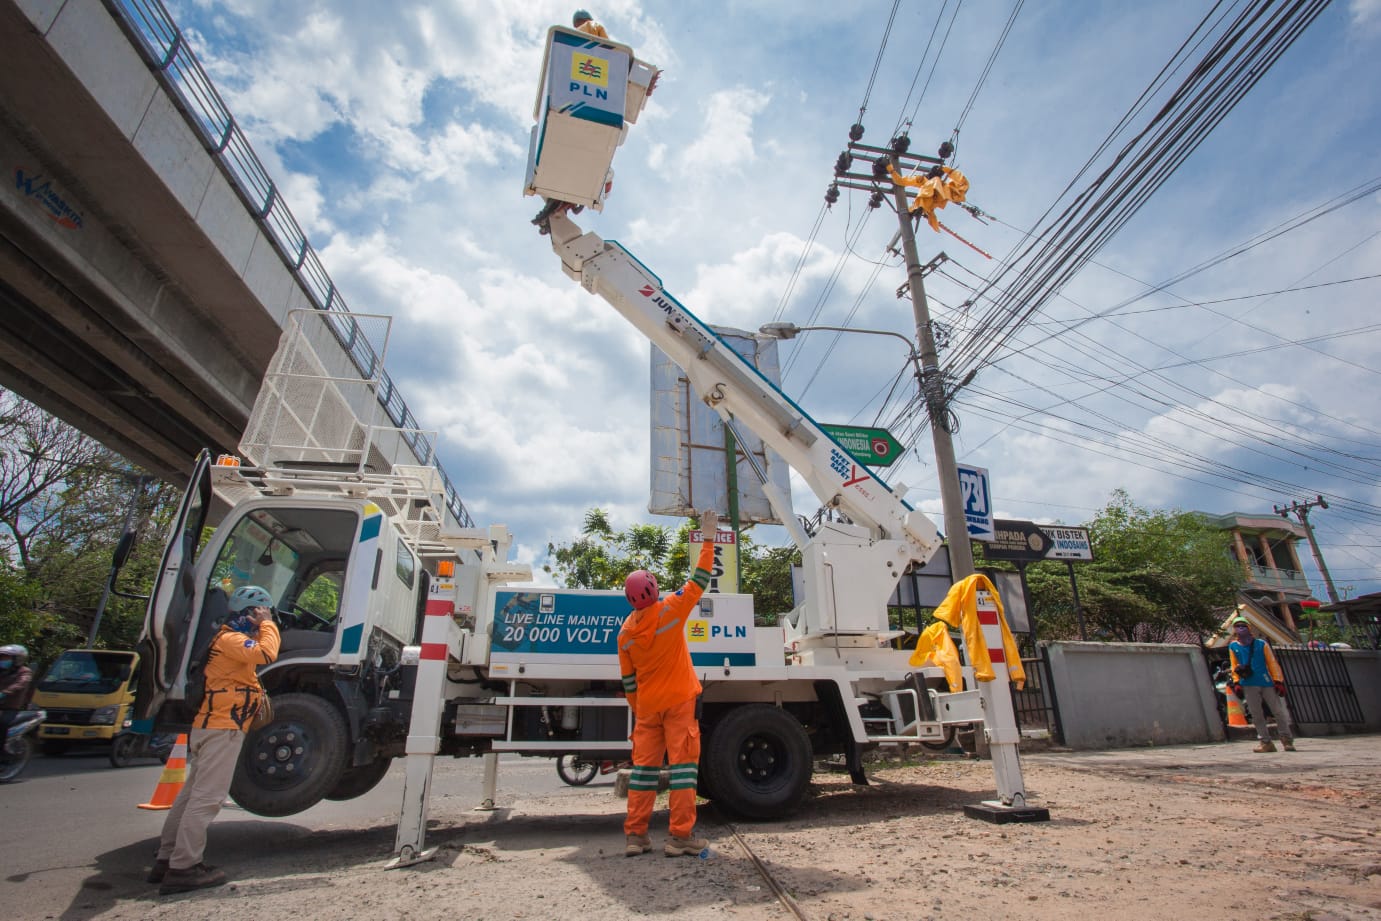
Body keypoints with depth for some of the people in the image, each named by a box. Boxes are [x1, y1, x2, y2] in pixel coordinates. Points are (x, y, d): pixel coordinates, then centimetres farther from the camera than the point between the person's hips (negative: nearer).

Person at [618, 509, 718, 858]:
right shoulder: (670, 610, -13)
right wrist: (709, 537, -2)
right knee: (683, 762, 1)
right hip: (679, 700, -4)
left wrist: (637, 709, 18)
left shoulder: (626, 632, -1)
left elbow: (628, 681, 6)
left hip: (647, 705, 4)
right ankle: (681, 836, 3)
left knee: (644, 764, 10)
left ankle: (634, 835, 15)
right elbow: (699, 579, -8)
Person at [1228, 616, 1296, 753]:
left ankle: (1287, 740, 16)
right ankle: (1266, 742, 10)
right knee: (1256, 715, 3)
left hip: (1266, 682, -1)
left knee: (1279, 711, 1)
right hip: (1249, 685, 1)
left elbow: (1272, 663, 4)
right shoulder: (1233, 647, 8)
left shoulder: (1261, 644, 4)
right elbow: (1234, 666, 12)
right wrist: (1236, 682, 4)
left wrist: (1278, 681, -2)